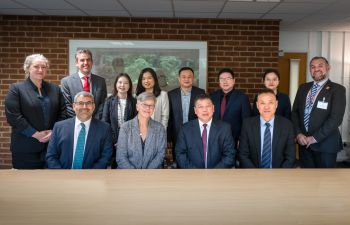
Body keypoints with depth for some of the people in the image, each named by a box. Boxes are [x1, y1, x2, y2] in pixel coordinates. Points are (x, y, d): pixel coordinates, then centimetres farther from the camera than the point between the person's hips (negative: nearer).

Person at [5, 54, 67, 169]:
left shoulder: (55, 89, 12)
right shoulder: (16, 89, 0)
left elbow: (62, 112, 10)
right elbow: (13, 116, -8)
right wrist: (35, 134, -12)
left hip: (52, 144, 3)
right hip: (26, 147, -3)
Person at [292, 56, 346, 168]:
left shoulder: (337, 89, -6)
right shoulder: (303, 88, 10)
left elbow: (336, 118, -15)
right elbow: (295, 112, 9)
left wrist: (315, 137, -16)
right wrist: (298, 134, -5)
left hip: (325, 144, -4)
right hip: (304, 142, 4)